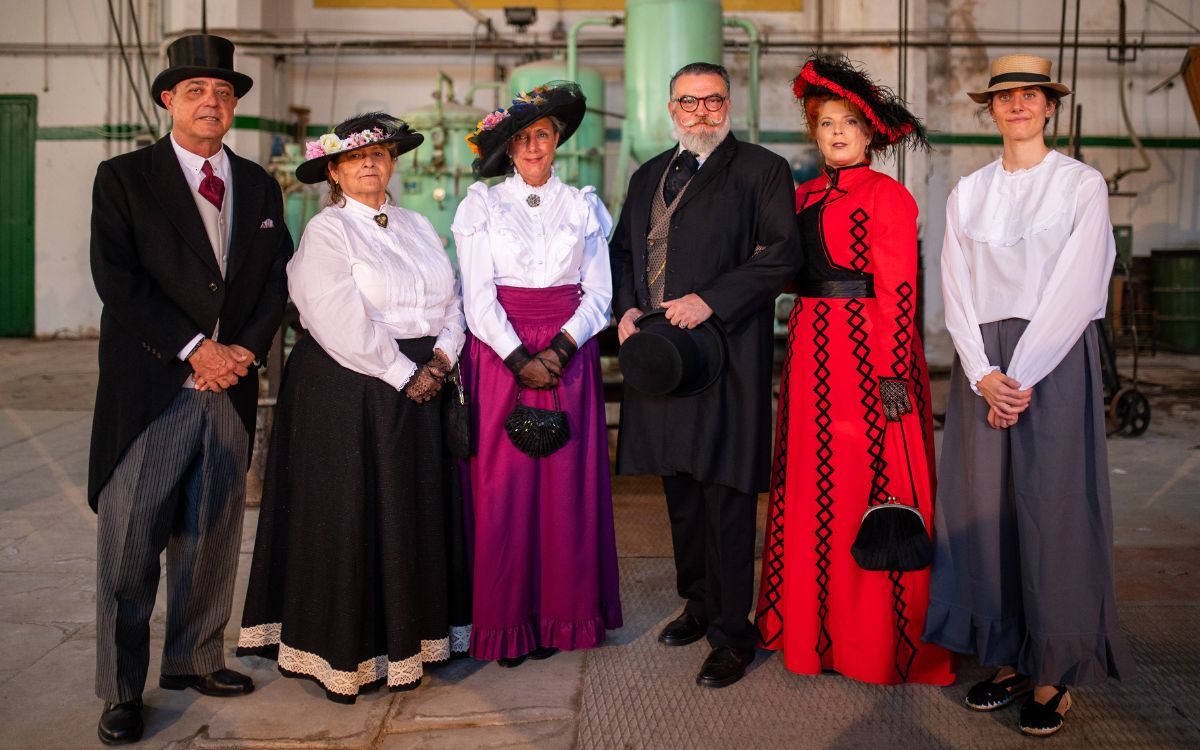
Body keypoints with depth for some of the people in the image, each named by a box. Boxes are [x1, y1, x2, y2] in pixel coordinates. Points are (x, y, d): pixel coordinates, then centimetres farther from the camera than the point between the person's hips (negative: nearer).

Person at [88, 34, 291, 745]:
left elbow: (278, 279, 9)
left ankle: (196, 659, 28)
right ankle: (122, 691, 13)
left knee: (212, 536, 12)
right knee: (129, 543, 1)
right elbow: (116, 278, -8)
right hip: (149, 390, -4)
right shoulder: (123, 177, 1)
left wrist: (245, 350, -6)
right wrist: (194, 347, -14)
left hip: (232, 388, 4)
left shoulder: (259, 185, 13)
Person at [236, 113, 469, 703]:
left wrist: (440, 360, -6)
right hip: (349, 393, -6)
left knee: (416, 510, 9)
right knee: (351, 514, -1)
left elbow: (453, 300, 10)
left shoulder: (417, 227, 15)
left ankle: (408, 638, 21)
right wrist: (402, 374, -15)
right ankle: (348, 653, 11)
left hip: (420, 386, 6)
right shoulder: (325, 232, -5)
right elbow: (342, 323, -16)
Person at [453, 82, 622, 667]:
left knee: (568, 485, 0)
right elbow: (477, 299, -2)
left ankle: (561, 615, 11)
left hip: (569, 357, 2)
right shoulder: (483, 205, 6)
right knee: (501, 486, -3)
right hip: (499, 355, -1)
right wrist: (520, 359, -14)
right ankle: (506, 623, 7)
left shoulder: (582, 206, 12)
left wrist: (561, 347, -11)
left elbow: (599, 293, 5)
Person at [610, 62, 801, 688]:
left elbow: (782, 253, -10)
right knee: (680, 486, 14)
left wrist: (710, 300, -18)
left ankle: (732, 632, 8)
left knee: (726, 493, -3)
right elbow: (622, 250, 23)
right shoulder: (649, 175, 19)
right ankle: (699, 602, 31)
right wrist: (626, 307, 4)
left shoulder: (760, 169, 1)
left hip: (726, 354, -6)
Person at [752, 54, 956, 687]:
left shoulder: (886, 196, -7)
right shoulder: (805, 196, 14)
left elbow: (898, 291, -12)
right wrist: (801, 348, 8)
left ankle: (879, 635, 15)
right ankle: (816, 621, 26)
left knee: (871, 485, 0)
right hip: (811, 348, 7)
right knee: (811, 485, 12)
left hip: (867, 347, -7)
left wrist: (893, 374, -18)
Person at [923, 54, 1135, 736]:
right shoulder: (968, 193, 13)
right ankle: (1010, 658, 15)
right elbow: (958, 289, 6)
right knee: (985, 507, 2)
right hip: (983, 364, 4)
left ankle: (1056, 674, 8)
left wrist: (1022, 377, -13)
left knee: (1052, 509, -3)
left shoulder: (1082, 184, 2)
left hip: (1055, 360, -3)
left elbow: (1077, 287, -7)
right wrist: (984, 374, -7)